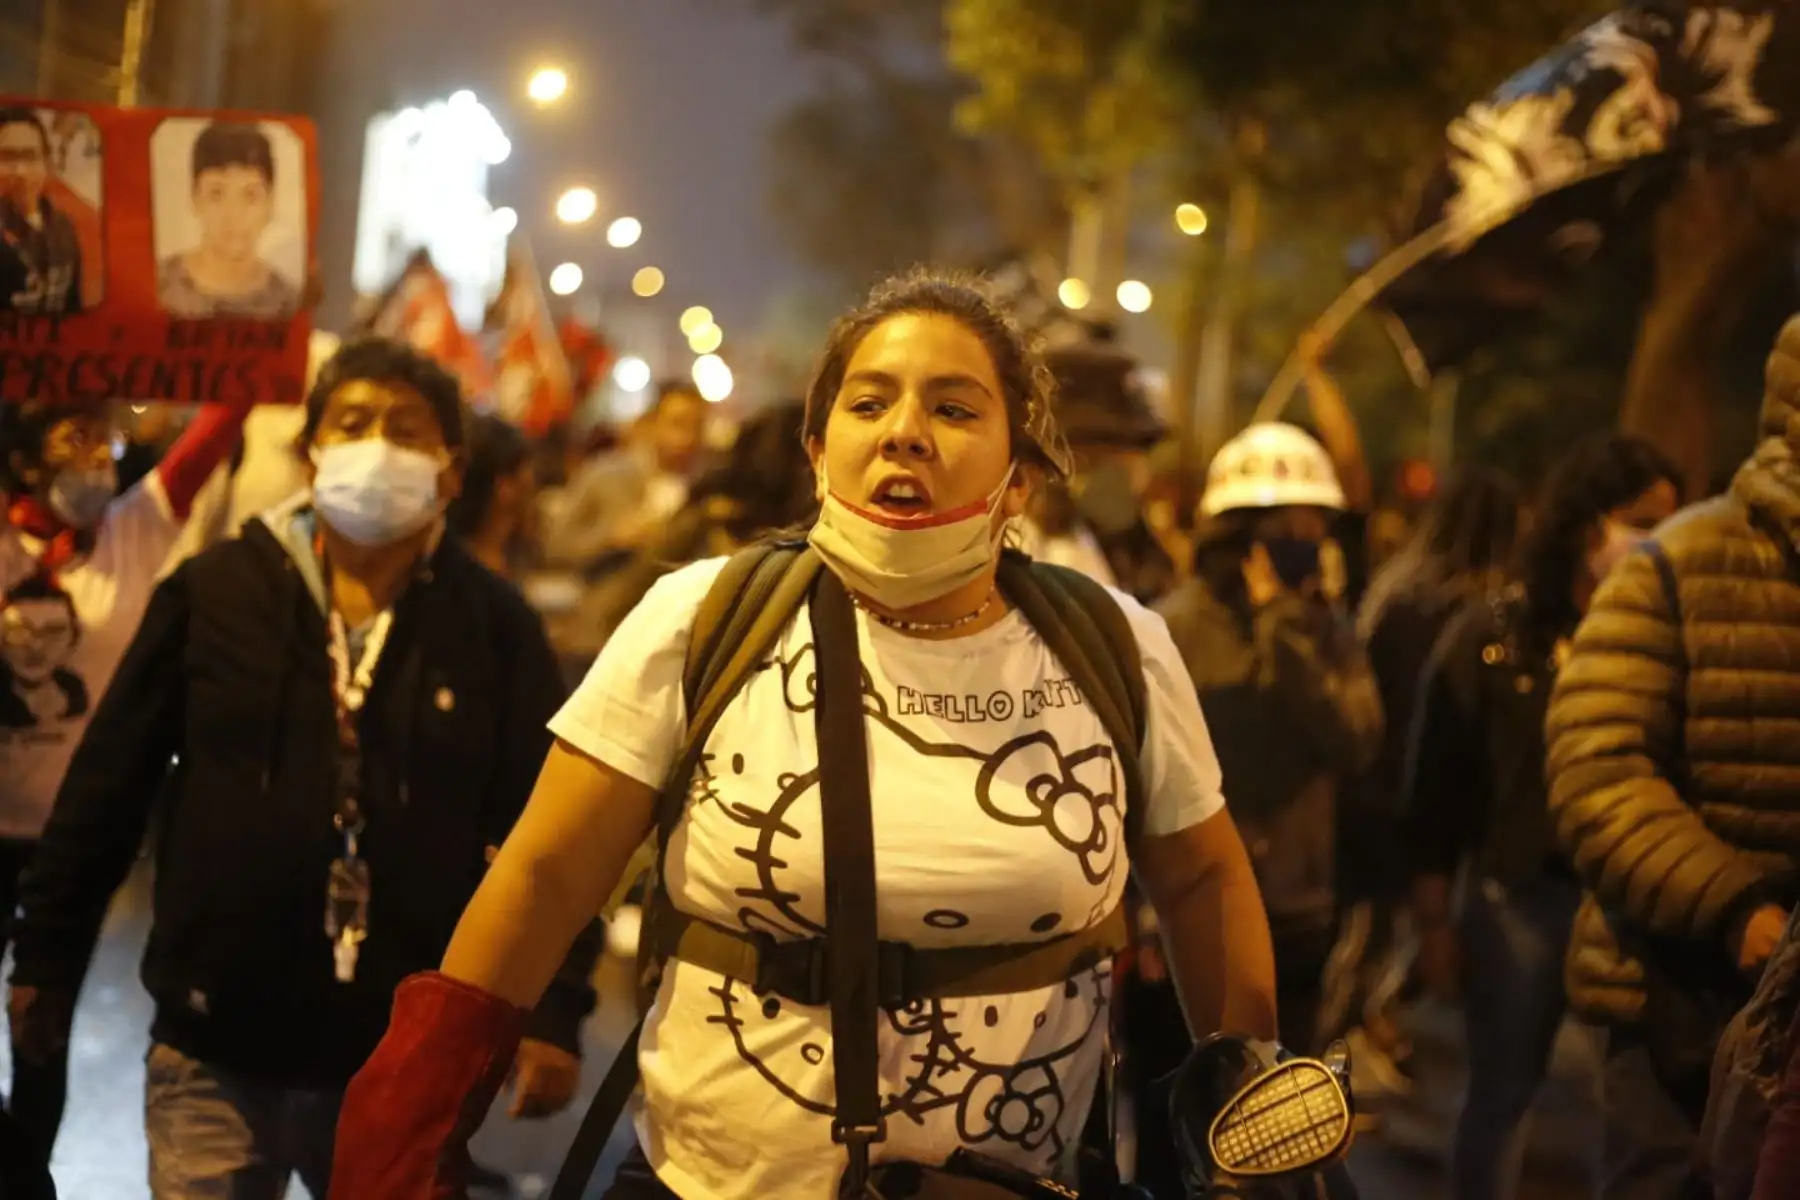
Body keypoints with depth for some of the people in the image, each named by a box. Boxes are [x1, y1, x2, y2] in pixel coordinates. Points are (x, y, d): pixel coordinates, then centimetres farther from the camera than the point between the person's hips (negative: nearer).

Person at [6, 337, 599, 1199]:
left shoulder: (495, 627, -1)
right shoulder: (215, 590, 0)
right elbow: (108, 786, 4)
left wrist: (554, 1012, -8)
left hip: (408, 1058, 0)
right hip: (215, 1048, 0)